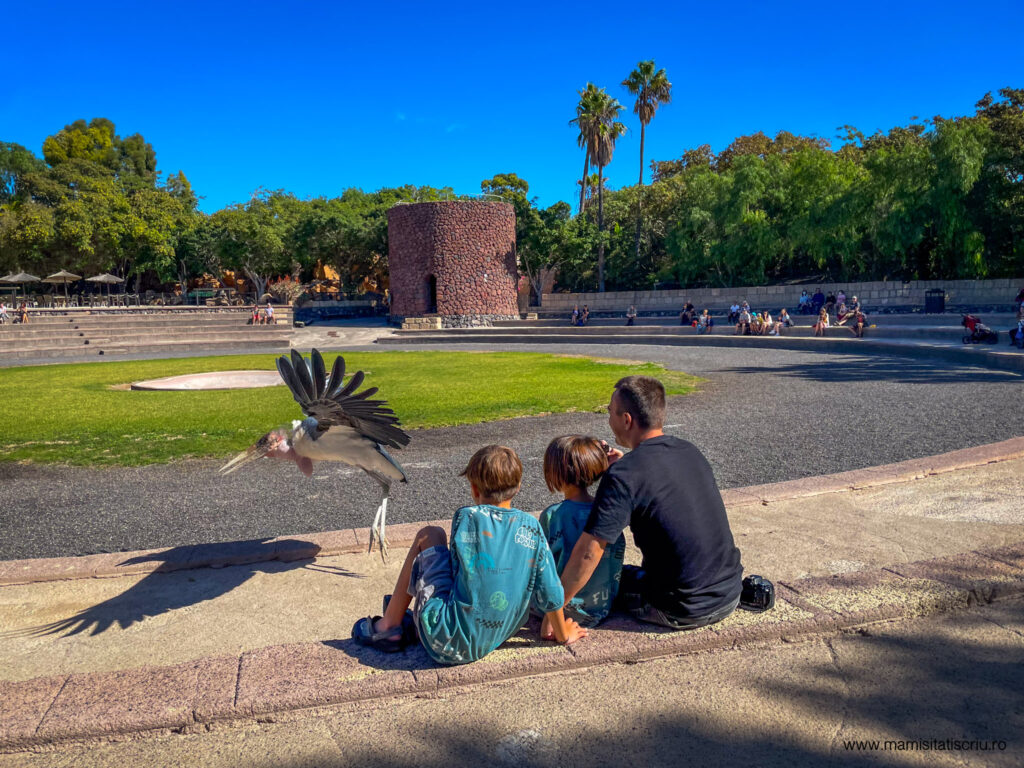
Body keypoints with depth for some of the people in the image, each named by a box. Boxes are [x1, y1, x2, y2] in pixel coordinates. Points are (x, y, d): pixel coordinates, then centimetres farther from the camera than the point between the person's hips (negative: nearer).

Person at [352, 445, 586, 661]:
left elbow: (459, 569, 4)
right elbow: (551, 594, -2)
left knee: (429, 536, 11)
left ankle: (389, 627, 18)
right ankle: (411, 624, 36)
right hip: (493, 641, 4)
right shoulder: (531, 526, -3)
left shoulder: (467, 517, -10)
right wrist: (562, 635, 17)